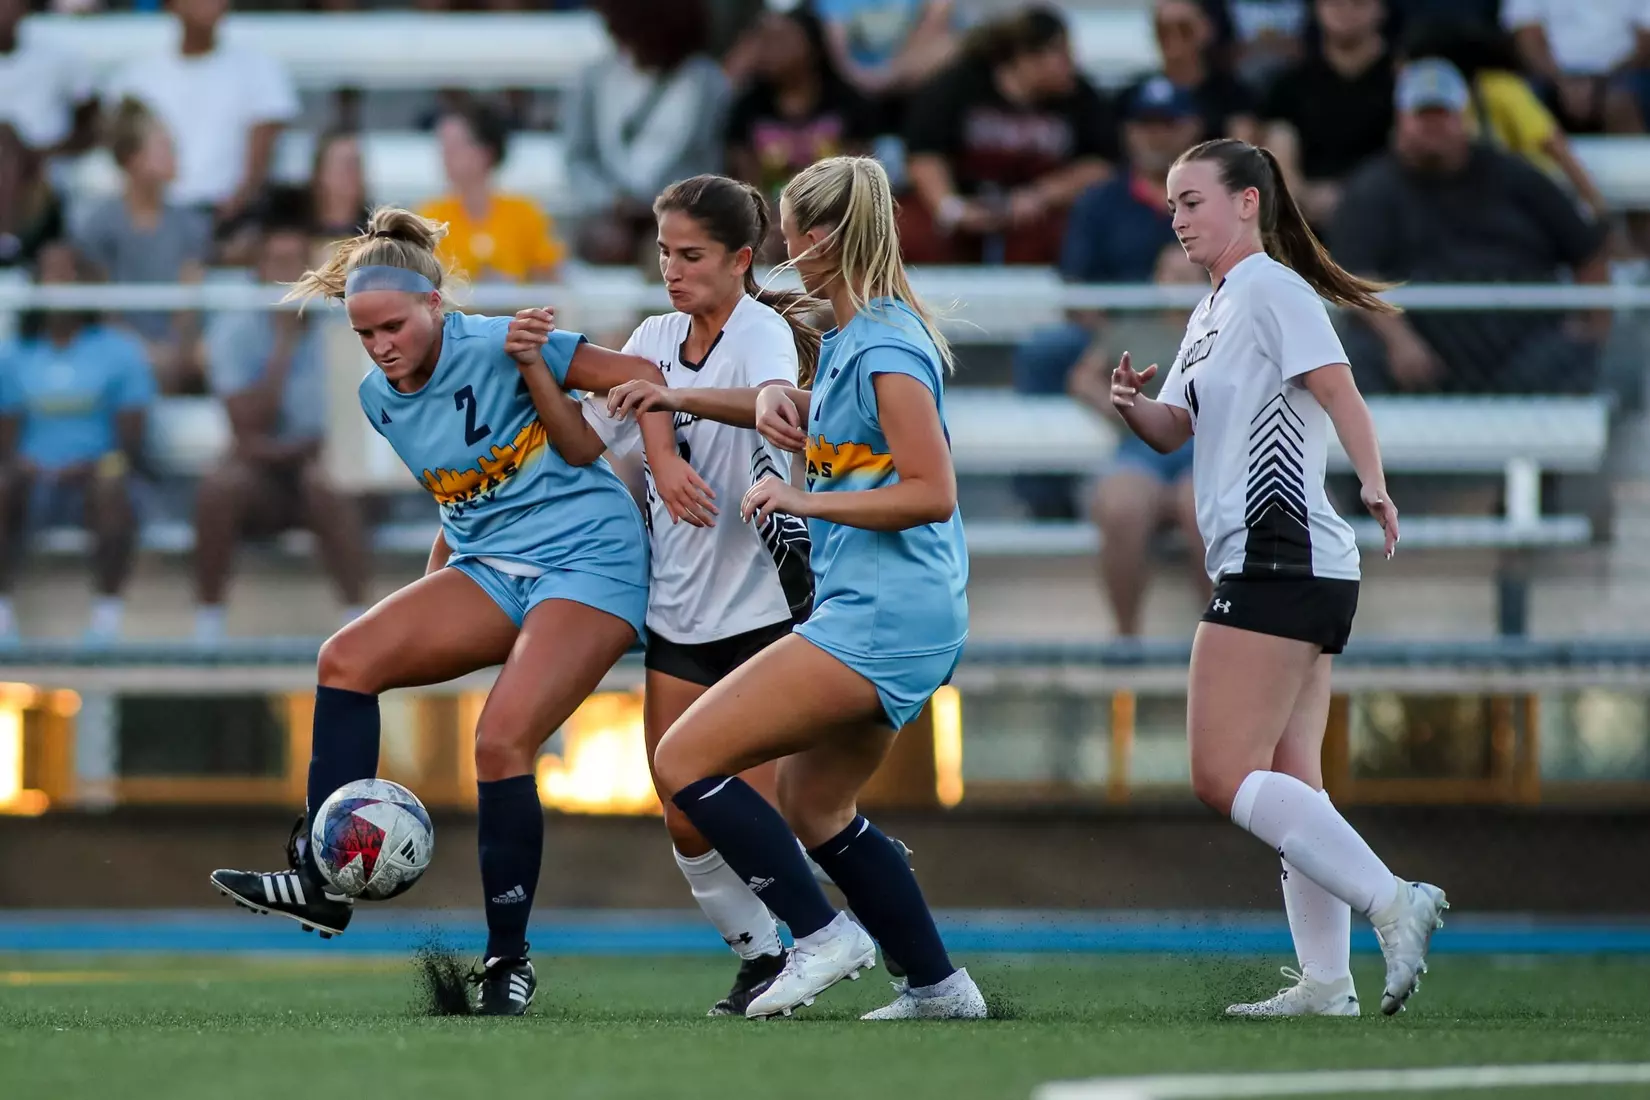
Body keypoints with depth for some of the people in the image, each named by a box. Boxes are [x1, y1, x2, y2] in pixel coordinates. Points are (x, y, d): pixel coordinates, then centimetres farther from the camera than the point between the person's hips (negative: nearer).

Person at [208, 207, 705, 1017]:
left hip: (589, 561, -7)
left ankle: (508, 959, -9)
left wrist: (664, 464, -21)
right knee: (348, 657, -14)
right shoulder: (379, 398, 8)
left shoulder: (494, 349, -13)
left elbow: (638, 374, -10)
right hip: (490, 569, 7)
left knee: (501, 742, -22)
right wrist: (431, 593, 17)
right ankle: (322, 881, -18)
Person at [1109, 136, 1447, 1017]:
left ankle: (1391, 901, -19)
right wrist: (1135, 406, 1)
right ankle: (1327, 982, 6)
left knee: (1223, 777, -14)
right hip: (1277, 571, 10)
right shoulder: (1213, 311, 21)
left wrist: (1373, 485, -38)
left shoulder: (1272, 290, -9)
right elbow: (1175, 429, 24)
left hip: (1280, 562, -10)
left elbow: (1338, 390, -22)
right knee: (1286, 784, 8)